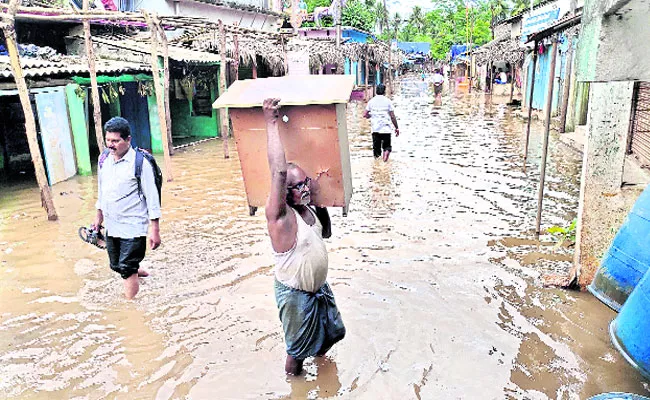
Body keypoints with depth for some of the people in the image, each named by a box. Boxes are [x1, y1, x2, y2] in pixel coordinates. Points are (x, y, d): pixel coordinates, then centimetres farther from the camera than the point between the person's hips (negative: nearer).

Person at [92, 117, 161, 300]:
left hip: (133, 227, -7)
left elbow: (152, 197, -14)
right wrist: (99, 217, 22)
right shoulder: (104, 159, 4)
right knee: (116, 266, 19)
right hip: (111, 227, 7)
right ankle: (138, 271, 48)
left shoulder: (140, 163, -15)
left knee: (127, 271, -6)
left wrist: (155, 230, -15)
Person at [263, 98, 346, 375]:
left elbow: (326, 232, 14)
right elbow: (279, 172, -41)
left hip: (320, 287, 8)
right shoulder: (279, 215, -26)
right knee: (298, 351, 14)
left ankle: (318, 358, 56)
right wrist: (271, 123, -38)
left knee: (332, 333, 27)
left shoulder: (308, 210, -3)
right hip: (296, 294, -8)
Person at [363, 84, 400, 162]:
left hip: (375, 129, 2)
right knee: (387, 146, 10)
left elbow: (365, 115, 4)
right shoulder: (388, 101, -2)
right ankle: (386, 151, -20)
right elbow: (392, 116, -4)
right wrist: (396, 128, 4)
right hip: (386, 128, -1)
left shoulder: (371, 101, 4)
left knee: (376, 147, 11)